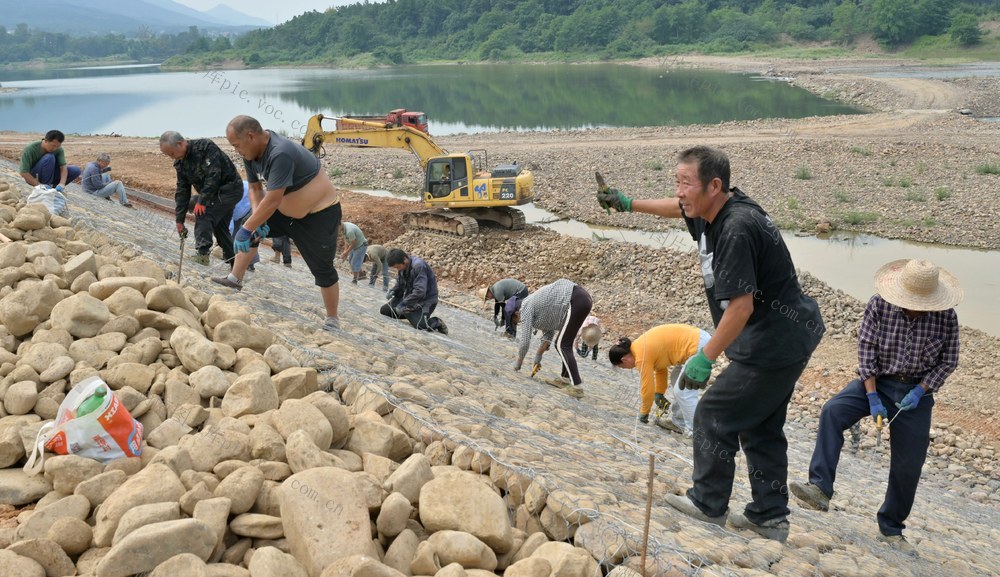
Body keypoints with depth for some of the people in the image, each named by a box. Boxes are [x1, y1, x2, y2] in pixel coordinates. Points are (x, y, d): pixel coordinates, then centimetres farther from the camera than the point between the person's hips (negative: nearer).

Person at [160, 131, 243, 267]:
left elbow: (213, 175, -28)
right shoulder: (180, 163, 2)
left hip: (230, 187, -9)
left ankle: (203, 253, -24)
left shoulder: (205, 146, -22)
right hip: (216, 191, 9)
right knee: (220, 227, 9)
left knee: (203, 213, -22)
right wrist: (179, 220, 1)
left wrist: (202, 201, -28)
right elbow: (182, 191, 4)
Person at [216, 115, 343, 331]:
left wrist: (248, 228, -29)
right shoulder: (251, 153, -6)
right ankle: (235, 278, 17)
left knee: (322, 269, -3)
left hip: (319, 214, -9)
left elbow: (273, 201, -35)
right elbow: (255, 188, 2)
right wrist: (256, 220, -15)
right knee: (252, 228, 10)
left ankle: (333, 321, 10)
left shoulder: (280, 154, -34)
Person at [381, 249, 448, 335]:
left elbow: (420, 292, -32)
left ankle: (437, 323, 2)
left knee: (420, 325, -31)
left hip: (426, 300, -8)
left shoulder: (419, 266, -27)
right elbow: (399, 285, 13)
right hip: (409, 297, 8)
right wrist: (392, 292, -10)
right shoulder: (402, 267, -2)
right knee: (384, 310, 3)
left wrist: (403, 304, -31)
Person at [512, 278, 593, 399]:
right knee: (563, 343, 20)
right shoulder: (535, 307, 25)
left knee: (562, 345, -3)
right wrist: (538, 356, 25)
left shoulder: (525, 308, 0)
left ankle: (577, 387, -7)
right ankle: (566, 377, 28)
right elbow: (548, 332, 25)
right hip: (583, 297, 10)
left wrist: (518, 362, 11)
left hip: (575, 301, -10)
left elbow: (524, 340, -3)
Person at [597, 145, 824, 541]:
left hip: (774, 342, -10)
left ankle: (709, 504, 18)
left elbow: (740, 306, -29)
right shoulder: (716, 208, 3)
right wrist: (628, 204, 30)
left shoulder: (736, 230, -27)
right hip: (789, 336, 10)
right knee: (761, 426, 17)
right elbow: (680, 208, 27)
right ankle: (770, 517, 25)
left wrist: (705, 358, -22)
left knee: (714, 416, 2)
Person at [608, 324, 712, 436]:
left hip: (698, 347, -11)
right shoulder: (641, 346, 13)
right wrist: (659, 394, 23)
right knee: (677, 380, 21)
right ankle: (679, 422, 28)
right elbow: (660, 368, 24)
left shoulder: (642, 357, -14)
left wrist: (643, 413, 8)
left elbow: (647, 388, -6)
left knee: (684, 392, -6)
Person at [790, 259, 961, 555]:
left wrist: (920, 391, -15)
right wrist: (872, 396, -16)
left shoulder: (946, 317, -11)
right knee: (832, 411, -29)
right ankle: (820, 488, -33)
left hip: (917, 391, 1)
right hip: (877, 381, -1)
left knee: (908, 466, 5)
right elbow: (866, 349, -10)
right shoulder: (879, 305, -14)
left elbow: (948, 362, -1)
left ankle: (891, 529, 25)